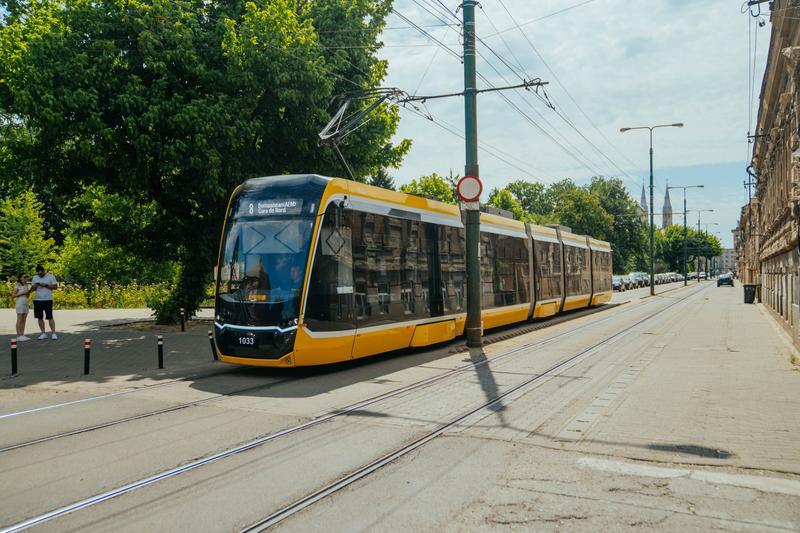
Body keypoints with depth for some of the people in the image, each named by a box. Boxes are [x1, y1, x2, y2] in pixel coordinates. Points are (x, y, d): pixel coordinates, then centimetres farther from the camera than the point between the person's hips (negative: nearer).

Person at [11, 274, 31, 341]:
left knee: (24, 320, 5)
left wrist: (29, 291, 3)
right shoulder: (18, 285, -6)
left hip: (26, 303, 7)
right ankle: (18, 336, -3)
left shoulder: (26, 285, 13)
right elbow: (13, 295, -10)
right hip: (20, 303, -7)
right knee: (19, 320, -5)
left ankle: (22, 335, 8)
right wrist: (22, 293, -16)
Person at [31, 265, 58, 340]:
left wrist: (46, 285, -17)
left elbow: (55, 286, -5)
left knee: (50, 317, -8)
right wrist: (35, 285, -9)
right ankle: (43, 333, 12)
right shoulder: (35, 278, 12)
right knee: (40, 317, 5)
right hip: (37, 300, 5)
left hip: (48, 300, -4)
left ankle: (53, 333, -5)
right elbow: (33, 289, 13)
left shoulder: (51, 276, -1)